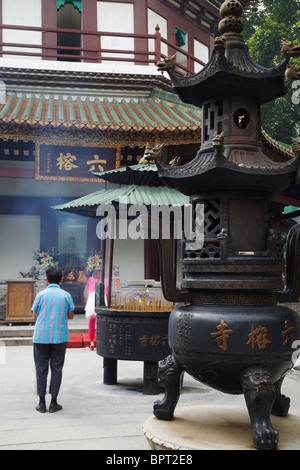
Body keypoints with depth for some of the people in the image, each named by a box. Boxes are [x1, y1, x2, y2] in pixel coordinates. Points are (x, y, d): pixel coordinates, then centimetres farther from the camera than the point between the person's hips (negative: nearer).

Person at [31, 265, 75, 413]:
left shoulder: (41, 295, -3)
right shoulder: (66, 295, -1)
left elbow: (35, 316, 3)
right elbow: (70, 316, 7)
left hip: (41, 337, 0)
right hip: (60, 337, 0)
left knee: (41, 369, 7)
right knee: (56, 369, 7)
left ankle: (42, 403, 10)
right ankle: (53, 403, 8)